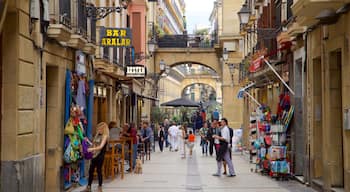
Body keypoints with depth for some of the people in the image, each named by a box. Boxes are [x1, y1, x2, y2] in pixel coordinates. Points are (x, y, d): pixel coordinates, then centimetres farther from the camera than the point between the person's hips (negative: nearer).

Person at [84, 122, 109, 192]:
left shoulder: (105, 136, -9)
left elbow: (101, 146, -21)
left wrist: (92, 149, -31)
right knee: (91, 170, 9)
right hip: (94, 155, 7)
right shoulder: (97, 135, 13)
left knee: (99, 171, -1)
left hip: (100, 156, -7)